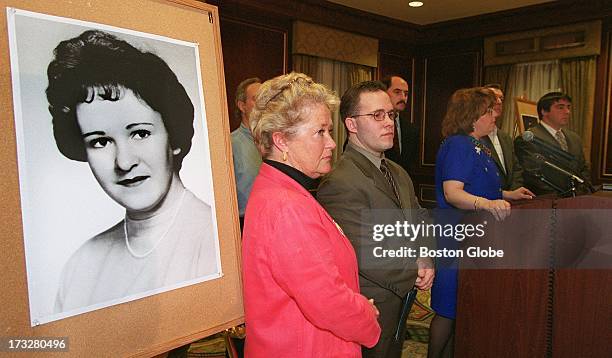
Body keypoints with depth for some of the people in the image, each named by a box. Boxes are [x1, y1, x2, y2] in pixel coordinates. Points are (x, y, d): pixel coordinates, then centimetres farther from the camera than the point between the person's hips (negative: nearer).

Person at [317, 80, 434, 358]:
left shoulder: (398, 173, 8)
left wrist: (426, 262, -8)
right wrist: (414, 274, -14)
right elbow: (363, 254, -27)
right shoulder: (339, 183, -25)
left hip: (400, 302, 9)